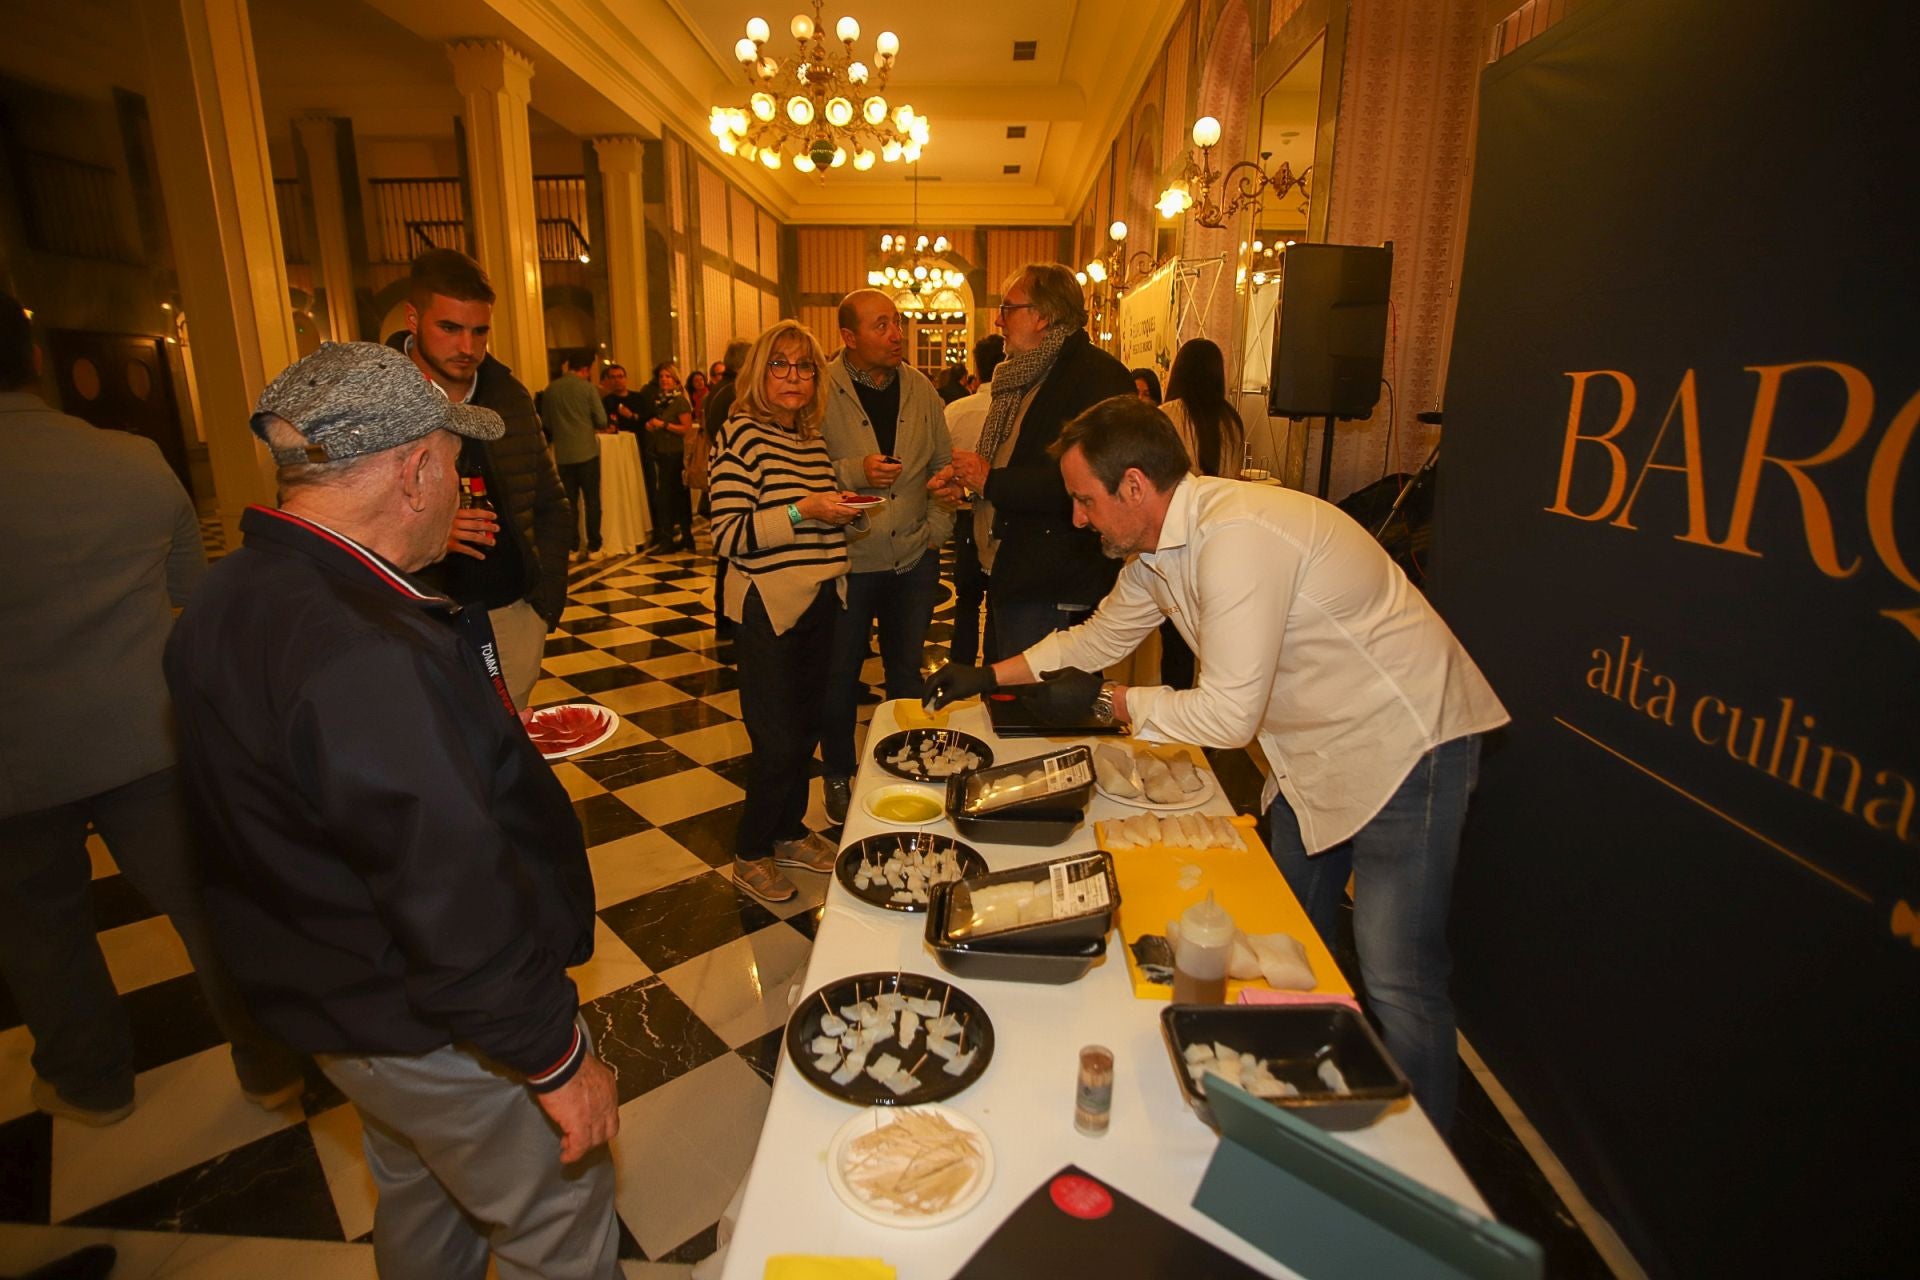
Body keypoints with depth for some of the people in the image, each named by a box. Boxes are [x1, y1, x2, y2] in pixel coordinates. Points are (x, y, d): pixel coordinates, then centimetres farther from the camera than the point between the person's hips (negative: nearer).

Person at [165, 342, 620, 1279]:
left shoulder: (227, 602, -2)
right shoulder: (370, 658, -35)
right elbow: (457, 903, -32)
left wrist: (486, 744, 12)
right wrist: (556, 1059, -20)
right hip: (439, 1030, -9)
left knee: (417, 1193, 32)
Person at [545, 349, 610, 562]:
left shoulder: (550, 389, 3)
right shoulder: (586, 387, -7)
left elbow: (547, 423, 10)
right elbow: (602, 421, -7)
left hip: (563, 454, 3)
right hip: (586, 452, -3)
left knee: (569, 502, 9)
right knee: (592, 501, 4)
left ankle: (572, 547, 10)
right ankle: (593, 547, 4)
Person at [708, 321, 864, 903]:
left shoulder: (814, 440, 11)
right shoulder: (741, 434, -11)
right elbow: (728, 536, -19)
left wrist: (841, 509, 8)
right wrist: (801, 511, -25)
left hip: (820, 603, 7)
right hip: (768, 609, -7)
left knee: (806, 727, 16)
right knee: (778, 740, 0)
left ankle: (789, 829, 35)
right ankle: (750, 853, 21)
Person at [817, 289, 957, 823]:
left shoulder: (919, 387, 4)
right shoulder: (822, 390, -10)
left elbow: (943, 463, 11)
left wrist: (938, 525, 0)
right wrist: (854, 473, -26)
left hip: (914, 558, 4)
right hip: (847, 559, -3)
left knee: (907, 671, 16)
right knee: (841, 674, 10)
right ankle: (838, 776, 31)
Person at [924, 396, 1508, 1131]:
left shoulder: (1237, 535, -29)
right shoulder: (1158, 546, 1)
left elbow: (1229, 715, -29)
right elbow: (1099, 638, 15)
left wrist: (1104, 702, -17)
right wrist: (986, 677, 11)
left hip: (1405, 747, -9)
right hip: (1316, 752, 10)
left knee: (1397, 982, -3)